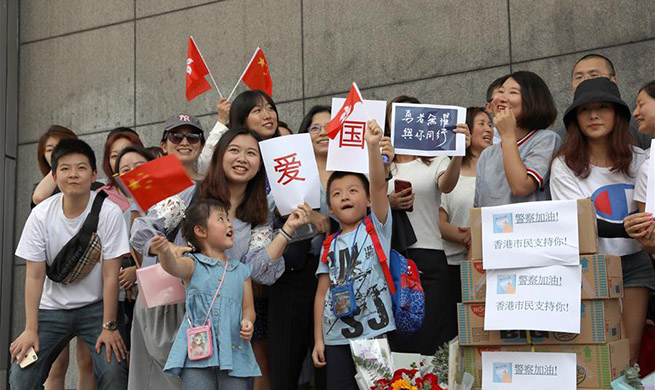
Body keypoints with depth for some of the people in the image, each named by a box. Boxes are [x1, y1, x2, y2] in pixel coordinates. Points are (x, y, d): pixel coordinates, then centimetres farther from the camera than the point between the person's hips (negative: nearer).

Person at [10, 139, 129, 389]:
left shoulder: (109, 213, -17)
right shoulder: (41, 215, -11)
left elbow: (110, 275, -14)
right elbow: (34, 275, -9)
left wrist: (109, 326, -14)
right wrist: (30, 329, -13)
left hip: (96, 306, -2)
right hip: (52, 308, 2)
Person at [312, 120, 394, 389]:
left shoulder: (377, 227, 3)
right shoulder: (330, 246, 12)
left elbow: (379, 185, -14)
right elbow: (322, 293, 10)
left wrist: (373, 147, -27)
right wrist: (318, 339, 4)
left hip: (375, 331, -3)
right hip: (336, 338, 4)